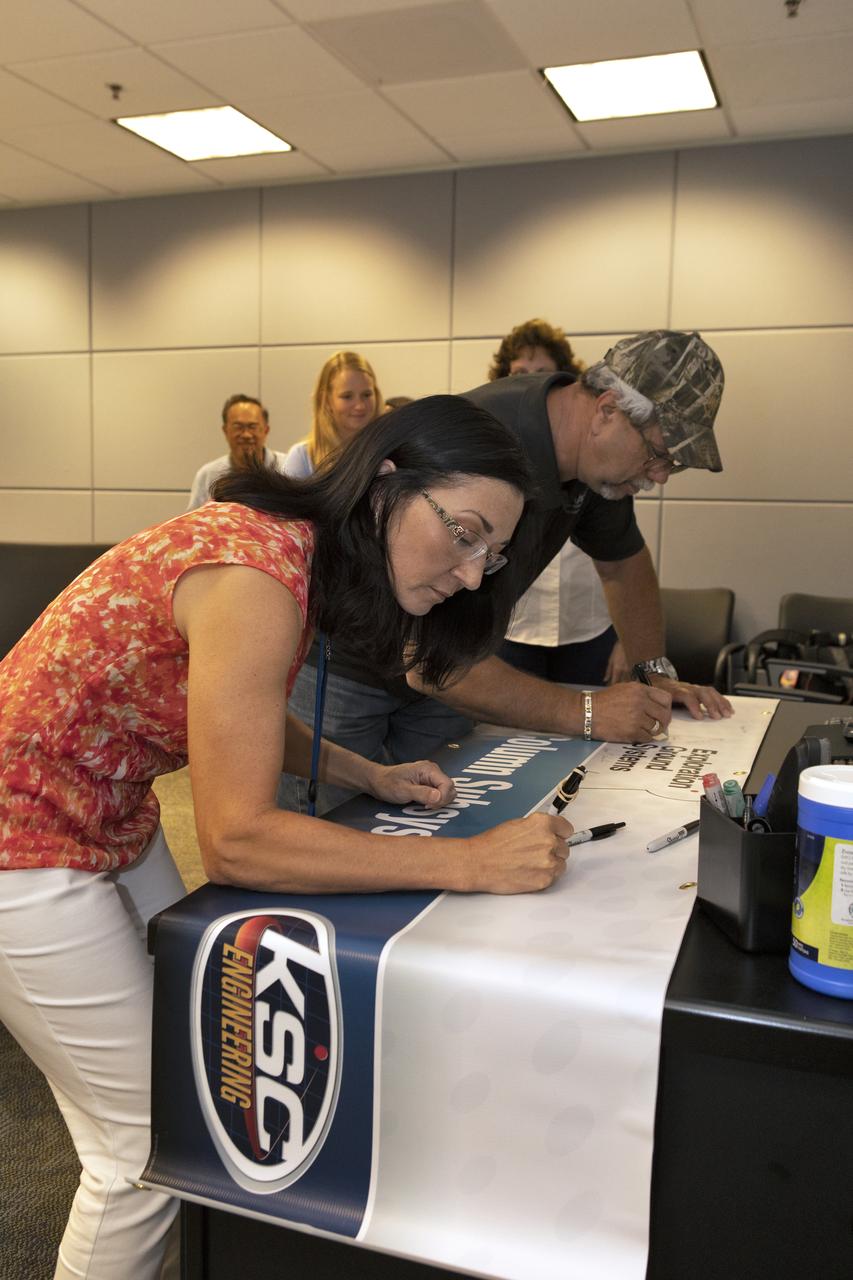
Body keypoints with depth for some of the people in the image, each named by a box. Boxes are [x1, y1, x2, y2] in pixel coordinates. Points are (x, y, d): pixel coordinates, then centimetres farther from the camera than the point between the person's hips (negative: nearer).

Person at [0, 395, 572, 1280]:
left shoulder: (295, 549, -3)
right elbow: (235, 840, -30)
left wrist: (370, 777, -1)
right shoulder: (255, 576, -30)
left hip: (114, 822, 9)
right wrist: (470, 863, -30)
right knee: (149, 1148, 2)